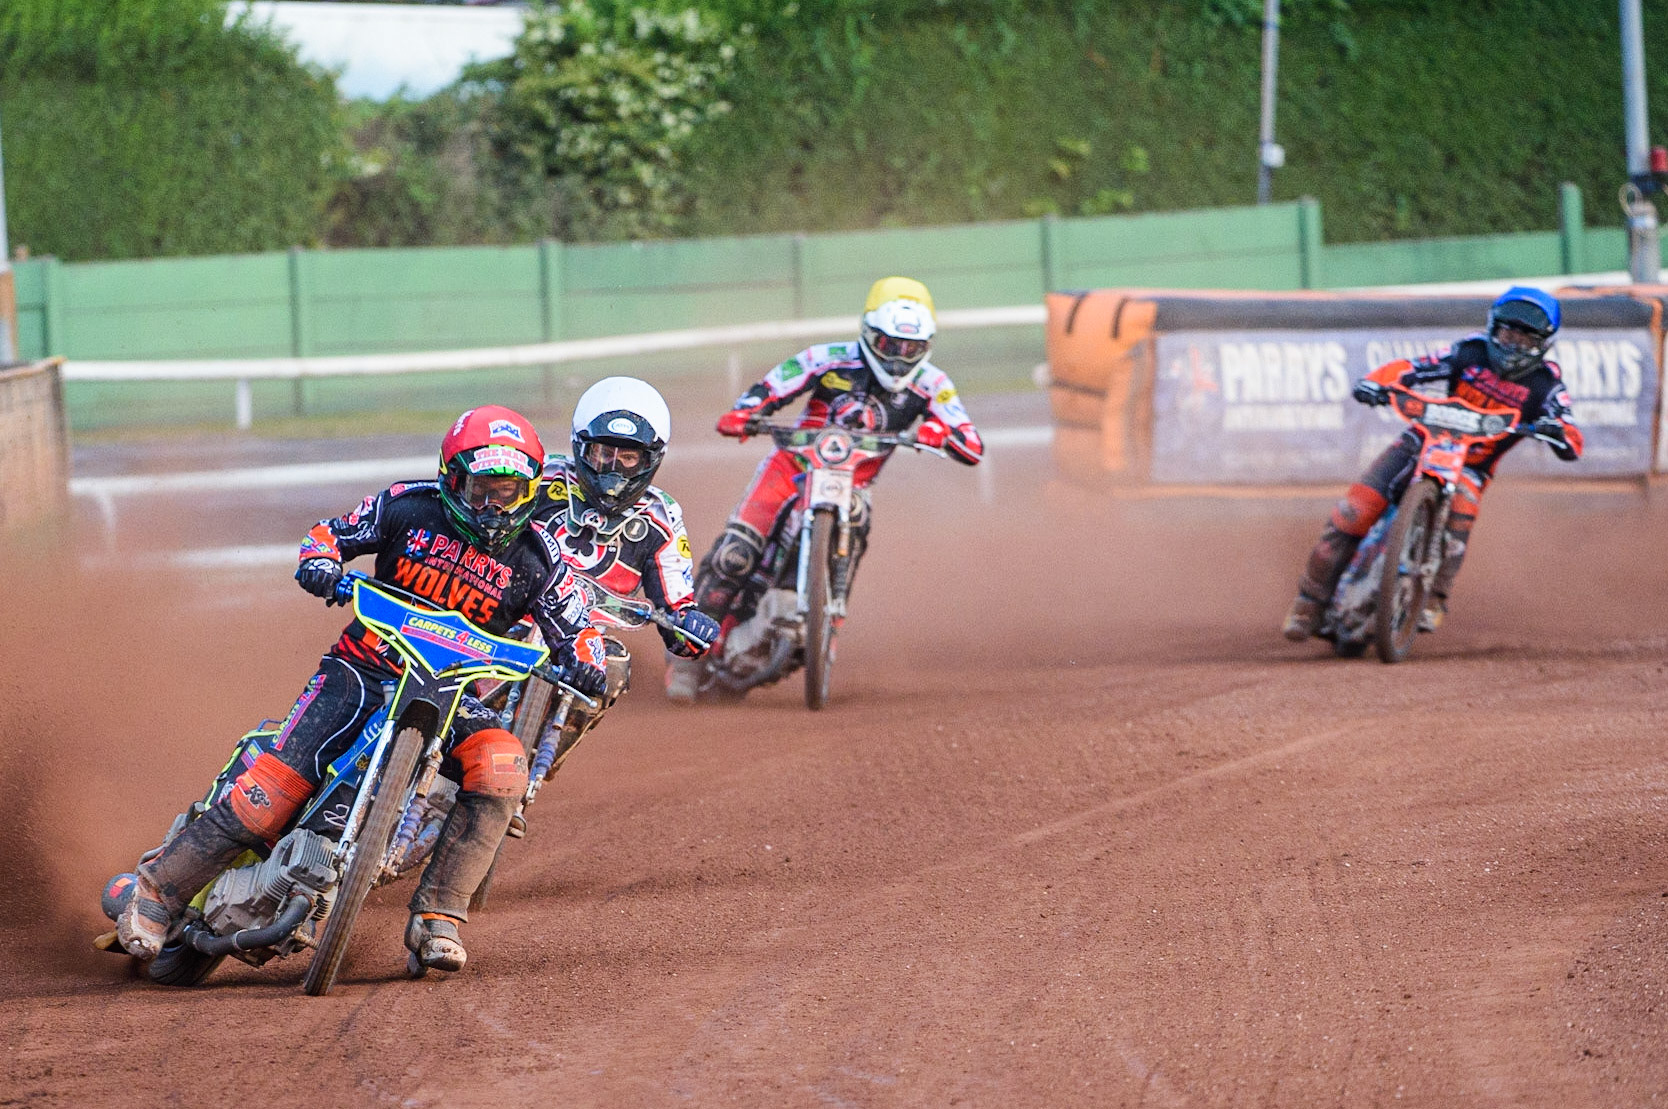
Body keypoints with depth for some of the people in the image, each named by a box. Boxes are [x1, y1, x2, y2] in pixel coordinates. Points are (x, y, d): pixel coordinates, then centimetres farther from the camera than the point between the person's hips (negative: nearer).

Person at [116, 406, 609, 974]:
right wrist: (319, 561, -17)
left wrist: (583, 663, -19)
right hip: (365, 668, -2)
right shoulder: (410, 507, -4)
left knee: (503, 766, -30)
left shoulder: (537, 560, -2)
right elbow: (332, 532, 6)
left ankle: (437, 917, -25)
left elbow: (577, 628, 4)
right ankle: (158, 889, -8)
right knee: (277, 782, -20)